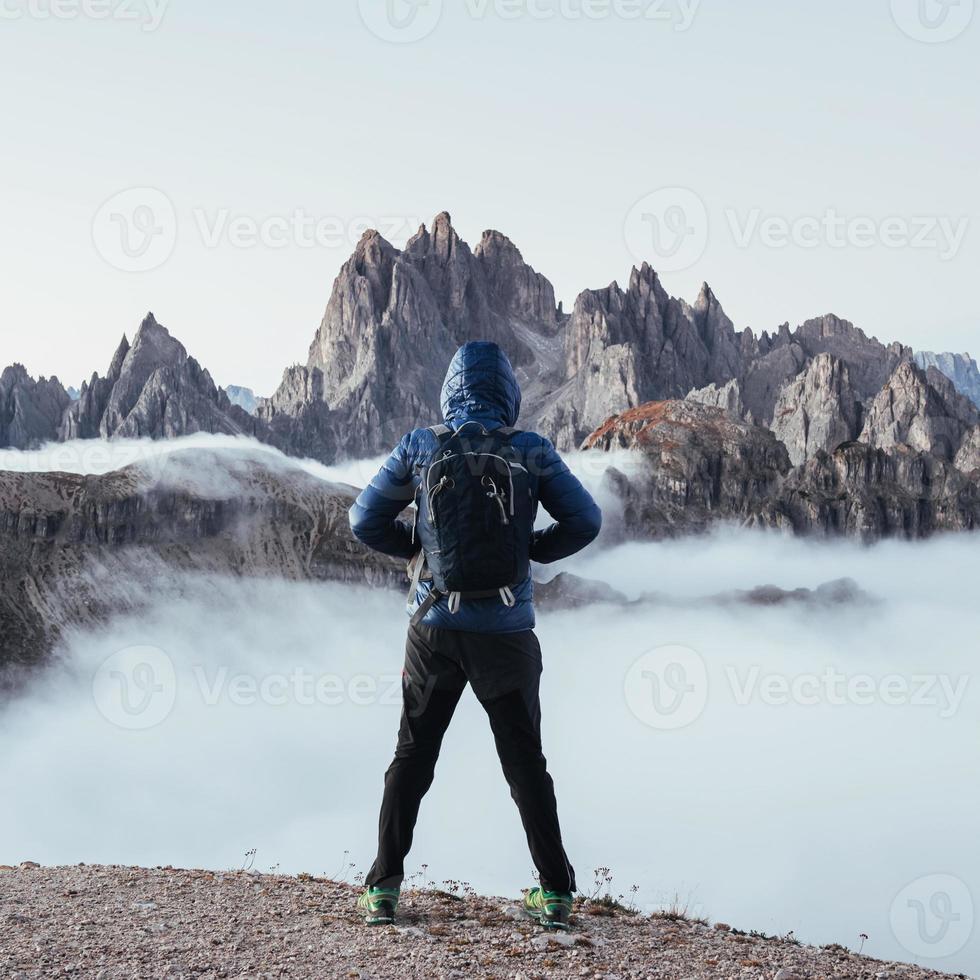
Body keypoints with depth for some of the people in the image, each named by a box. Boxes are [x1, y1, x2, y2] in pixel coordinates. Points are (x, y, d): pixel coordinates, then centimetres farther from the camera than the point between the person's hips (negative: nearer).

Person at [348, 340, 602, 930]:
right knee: (526, 762, 11)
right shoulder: (532, 453, -2)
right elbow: (585, 522, 1)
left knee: (412, 758, 13)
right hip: (507, 632, 0)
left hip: (435, 629, 1)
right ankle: (555, 893, 14)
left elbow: (366, 521, 4)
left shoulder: (419, 449, -1)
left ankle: (384, 889, 14)